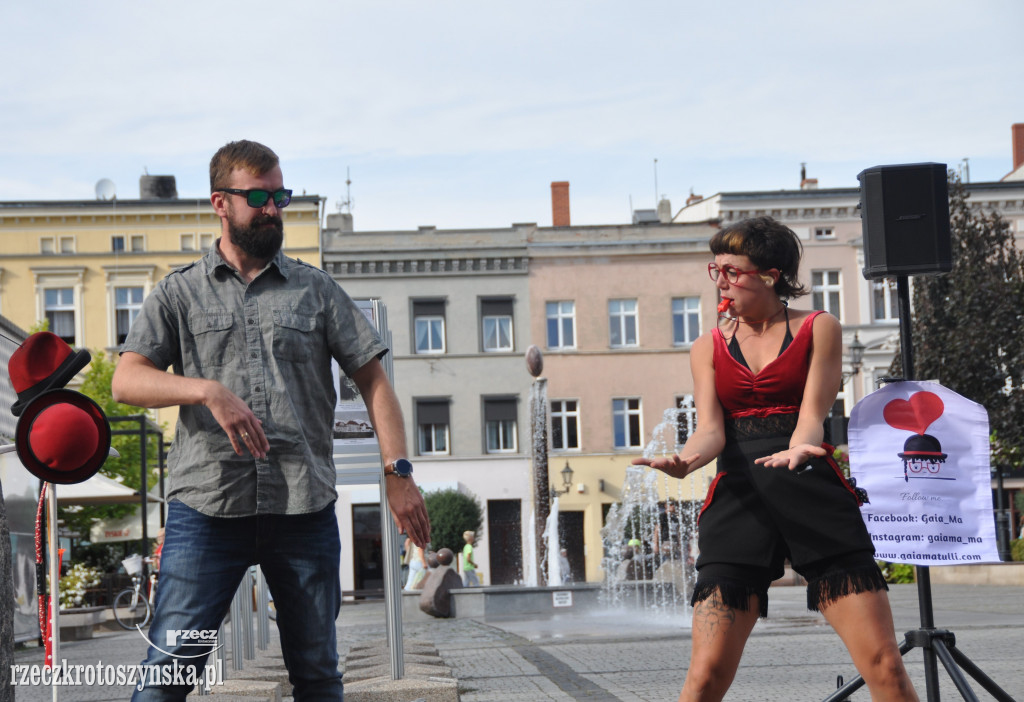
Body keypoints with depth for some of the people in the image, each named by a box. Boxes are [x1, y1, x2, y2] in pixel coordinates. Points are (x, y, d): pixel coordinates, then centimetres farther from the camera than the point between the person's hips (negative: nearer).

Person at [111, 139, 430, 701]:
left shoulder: (316, 290, 14)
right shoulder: (179, 293, 10)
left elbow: (373, 380, 11)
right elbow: (126, 381, -2)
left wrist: (398, 472, -1)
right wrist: (207, 390, -20)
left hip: (305, 509, 2)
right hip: (206, 507, -1)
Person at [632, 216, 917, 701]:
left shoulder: (818, 329, 11)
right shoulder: (708, 348, 17)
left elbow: (812, 414, -2)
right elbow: (711, 429, 3)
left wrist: (798, 449, -26)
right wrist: (685, 461, -21)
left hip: (814, 495, -1)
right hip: (737, 498, 1)